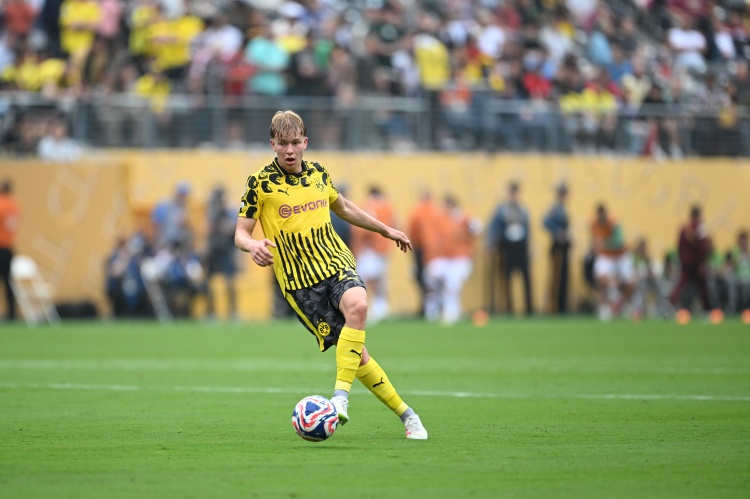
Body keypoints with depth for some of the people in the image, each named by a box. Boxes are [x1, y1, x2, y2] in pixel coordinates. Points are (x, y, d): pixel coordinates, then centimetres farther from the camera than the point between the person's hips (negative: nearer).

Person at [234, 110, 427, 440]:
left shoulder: (318, 174, 10)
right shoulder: (260, 184, -3)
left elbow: (342, 207, 29)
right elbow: (240, 233, -3)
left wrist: (386, 230, 36)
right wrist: (253, 245, -27)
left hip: (337, 264, 3)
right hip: (299, 280, -3)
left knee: (357, 305, -32)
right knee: (354, 350, -9)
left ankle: (341, 395, -31)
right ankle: (404, 413, 3)